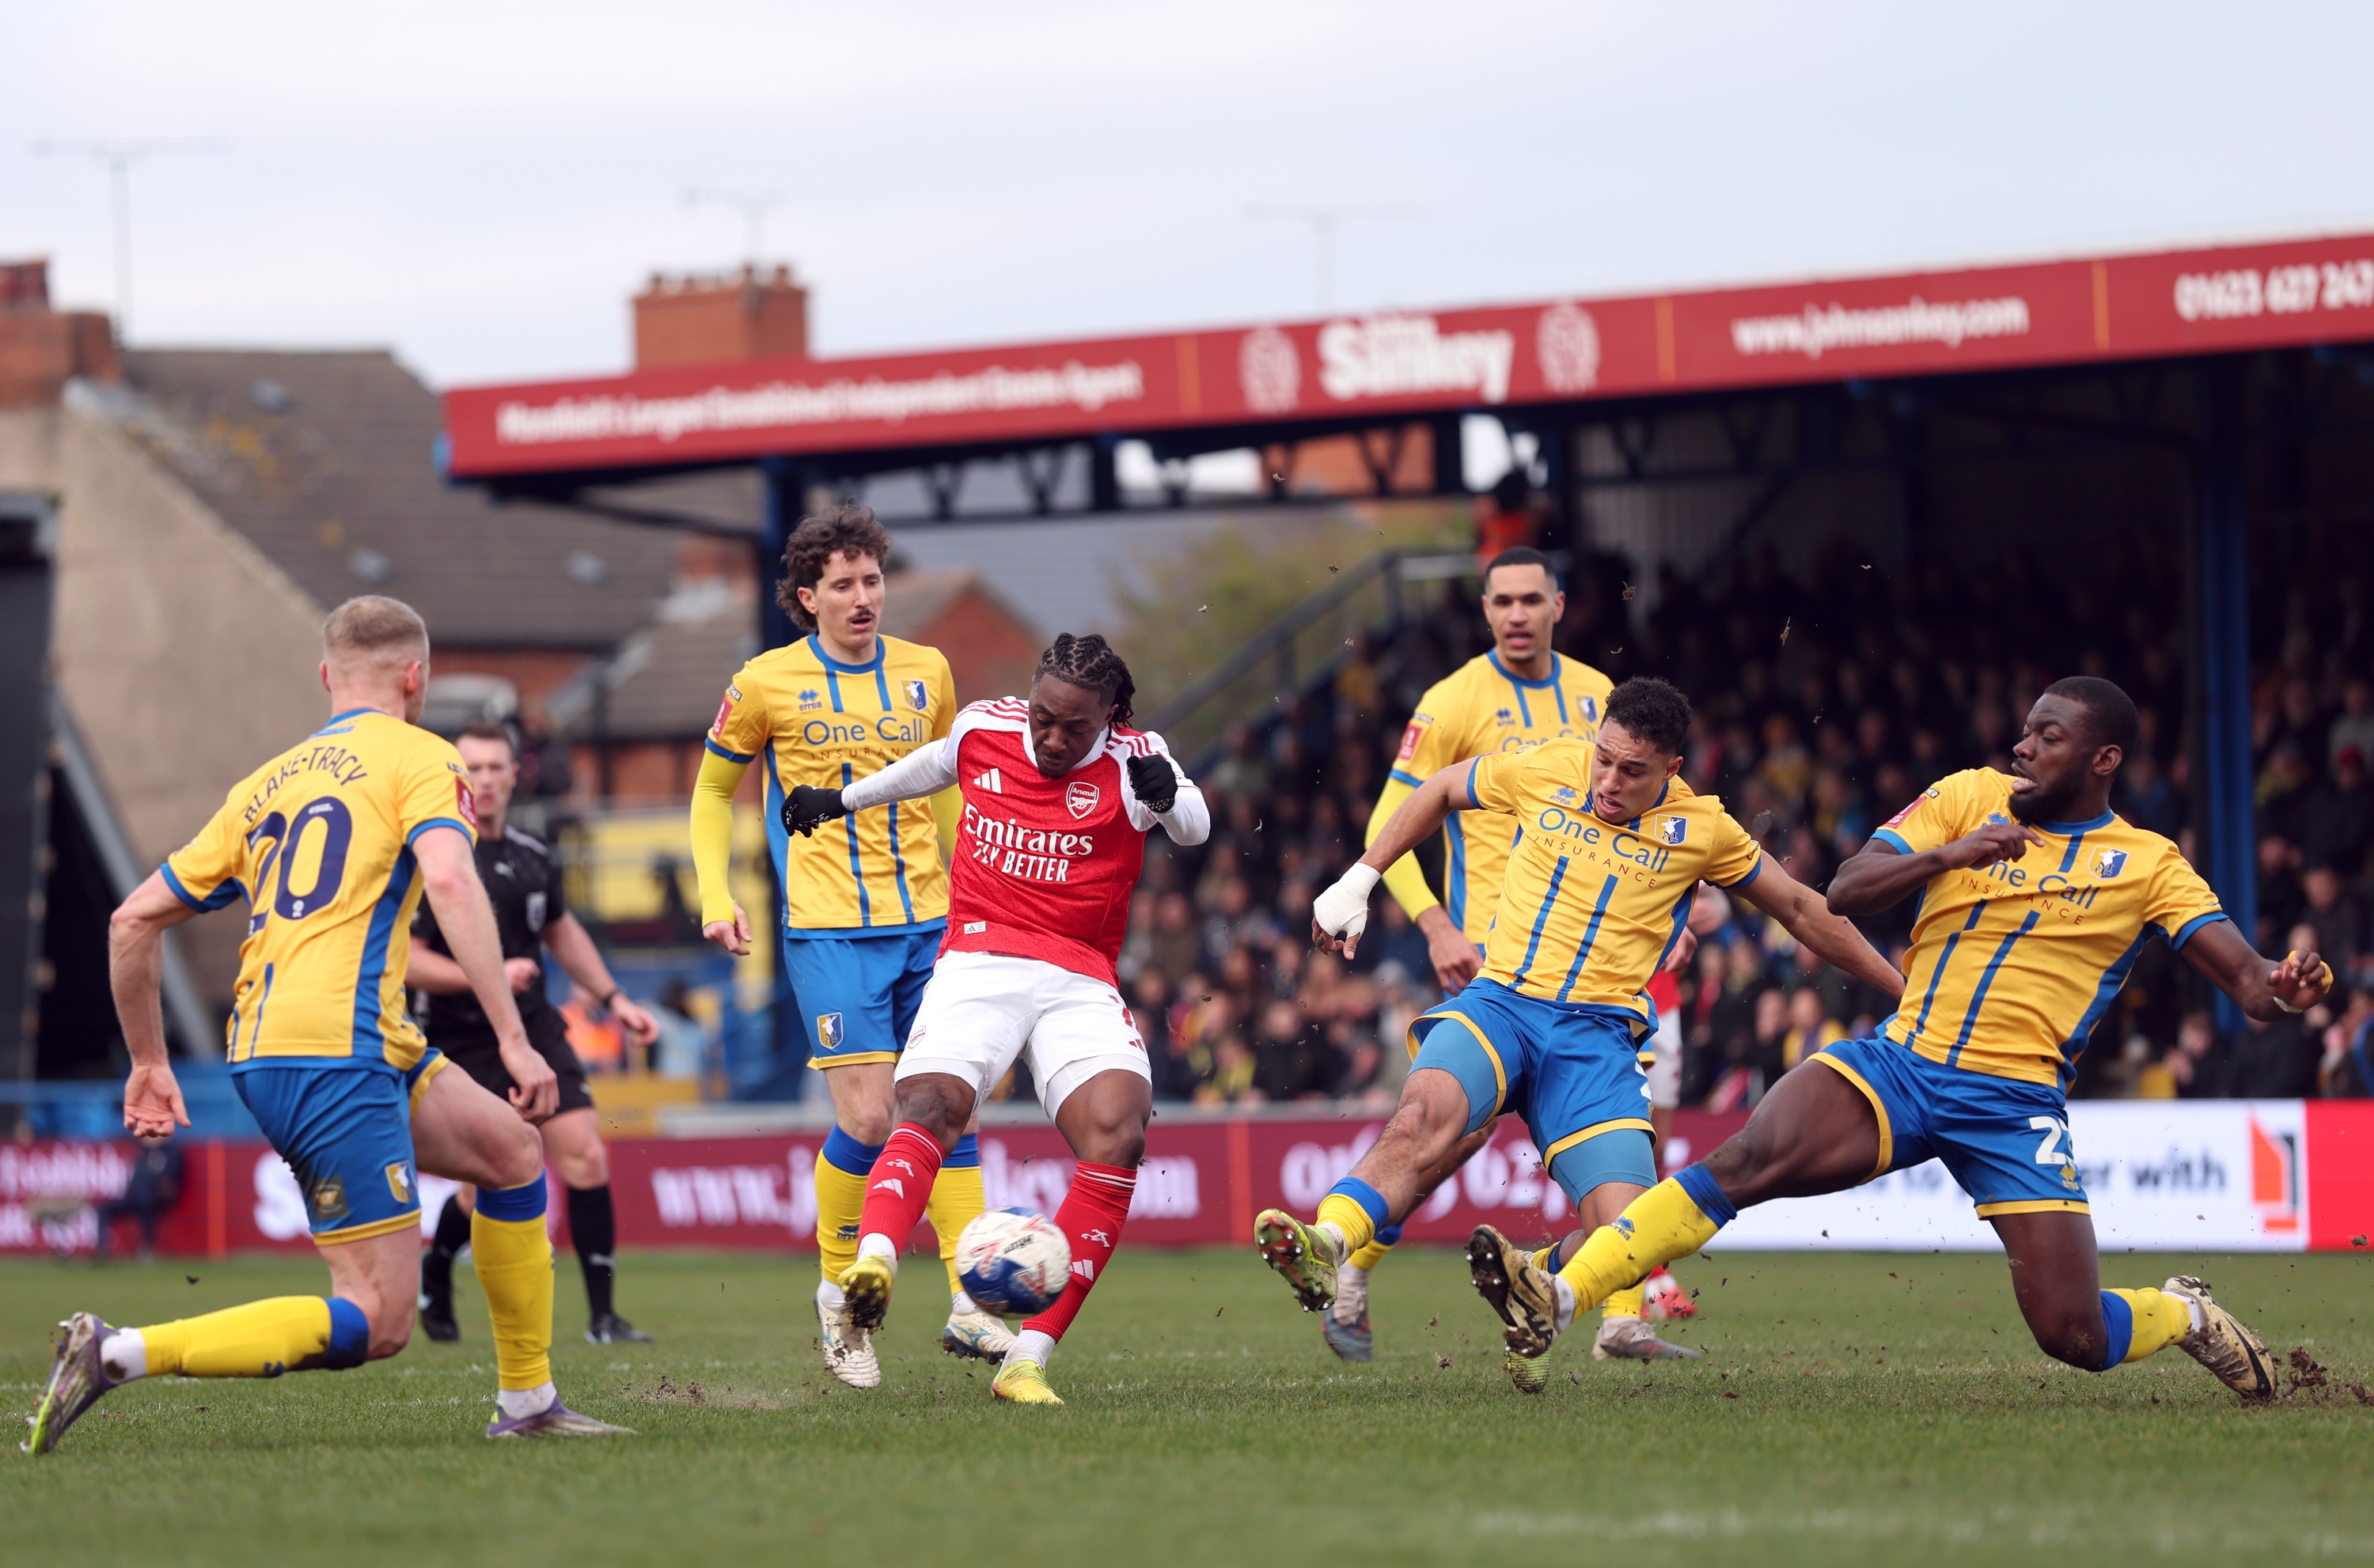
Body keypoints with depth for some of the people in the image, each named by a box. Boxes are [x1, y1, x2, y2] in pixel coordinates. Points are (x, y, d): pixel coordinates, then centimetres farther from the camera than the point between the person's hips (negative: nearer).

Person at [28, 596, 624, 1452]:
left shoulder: (265, 782, 23)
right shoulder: (418, 757, 4)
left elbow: (134, 918, 21)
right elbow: (449, 881, -16)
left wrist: (148, 1061, 31)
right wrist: (514, 1039, -18)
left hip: (260, 1048, 9)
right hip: (337, 1049, -9)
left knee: (511, 1150, 21)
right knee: (378, 1323, -11)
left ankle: (528, 1403, 23)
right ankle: (118, 1353, -19)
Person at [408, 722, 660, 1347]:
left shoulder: (532, 856, 7)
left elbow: (562, 931, 24)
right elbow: (406, 961, -15)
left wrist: (613, 1000, 21)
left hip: (536, 1033, 5)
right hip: (467, 1045, -5)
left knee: (585, 1155, -9)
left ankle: (602, 1316, -5)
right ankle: (434, 1275, 32)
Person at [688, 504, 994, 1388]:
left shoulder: (926, 674, 9)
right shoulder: (768, 683, -1)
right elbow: (714, 789, 11)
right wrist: (716, 895, 0)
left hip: (928, 924, 4)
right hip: (829, 930, -4)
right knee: (869, 1118, -12)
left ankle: (970, 1307, 2)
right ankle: (838, 1299, 7)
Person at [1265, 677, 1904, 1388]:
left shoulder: (1702, 829, 5)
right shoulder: (1547, 771, 5)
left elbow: (1799, 909, 18)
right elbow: (1440, 790, 23)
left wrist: (1901, 990, 23)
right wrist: (1360, 879, 19)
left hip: (1597, 1035, 1)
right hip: (1499, 1001, -1)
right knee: (1423, 1115, -35)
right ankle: (1323, 1252, -52)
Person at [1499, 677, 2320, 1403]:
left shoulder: (2147, 864, 4)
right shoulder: (1970, 797, 7)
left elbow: (2244, 976, -3)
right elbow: (1844, 893, -2)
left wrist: (2282, 989, -28)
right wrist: (1949, 856, -19)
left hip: (2014, 1104, -1)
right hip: (1897, 1065, 1)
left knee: (2075, 1337, -9)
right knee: (1746, 1162, -26)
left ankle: (2185, 1316, 26)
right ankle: (1557, 1296, -29)